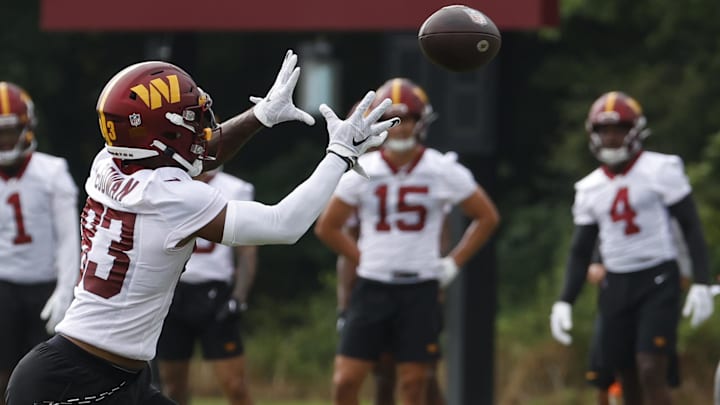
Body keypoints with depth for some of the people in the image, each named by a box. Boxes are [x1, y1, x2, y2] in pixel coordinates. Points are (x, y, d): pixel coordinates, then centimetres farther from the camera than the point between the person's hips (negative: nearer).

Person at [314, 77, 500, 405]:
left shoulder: (442, 172, -3)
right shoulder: (362, 172, 0)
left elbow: (487, 218, 7)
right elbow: (327, 227, 12)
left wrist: (453, 264, 1)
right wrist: (364, 259, 5)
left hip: (420, 290, -1)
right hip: (372, 288, 1)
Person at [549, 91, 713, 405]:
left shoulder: (660, 171, -6)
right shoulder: (589, 188, 9)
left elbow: (691, 228, -4)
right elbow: (580, 251, 13)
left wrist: (700, 283, -13)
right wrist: (564, 301, 3)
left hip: (658, 281, -5)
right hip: (616, 285, 5)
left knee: (651, 373, -16)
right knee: (628, 380, 5)